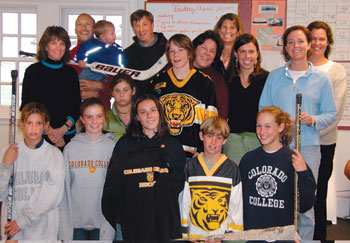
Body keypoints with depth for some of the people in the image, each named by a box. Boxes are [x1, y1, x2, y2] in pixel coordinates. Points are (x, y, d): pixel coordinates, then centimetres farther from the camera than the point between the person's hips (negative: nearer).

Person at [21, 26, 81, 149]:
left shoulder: (71, 72, 10)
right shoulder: (33, 71, 2)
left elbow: (76, 106, 8)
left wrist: (63, 129, -7)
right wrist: (48, 130, -10)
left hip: (68, 135, 2)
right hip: (39, 135, -2)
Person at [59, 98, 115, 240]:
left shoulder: (113, 147, 0)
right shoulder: (71, 148, 1)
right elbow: (64, 187, 2)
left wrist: (110, 229, -5)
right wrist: (64, 228, -3)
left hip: (103, 223, 0)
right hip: (75, 223, 0)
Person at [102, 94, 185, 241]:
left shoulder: (173, 146, 8)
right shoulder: (125, 144, 5)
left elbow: (179, 182, 13)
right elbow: (112, 182, 5)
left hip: (166, 219, 1)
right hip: (133, 220, -1)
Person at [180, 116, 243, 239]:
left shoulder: (232, 169, -1)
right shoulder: (190, 167, 3)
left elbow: (236, 207, 2)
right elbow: (185, 203, 7)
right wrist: (184, 233, 6)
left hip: (222, 234, -1)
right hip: (194, 234, 1)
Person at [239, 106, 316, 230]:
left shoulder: (293, 159, -8)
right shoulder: (248, 159, 1)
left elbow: (305, 206, -10)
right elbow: (239, 198, 8)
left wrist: (303, 174, -20)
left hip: (283, 232, -2)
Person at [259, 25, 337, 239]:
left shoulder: (321, 78, 7)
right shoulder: (274, 76, 11)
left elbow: (331, 113, 7)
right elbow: (263, 109, 12)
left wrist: (313, 120, -12)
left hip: (308, 147, -1)